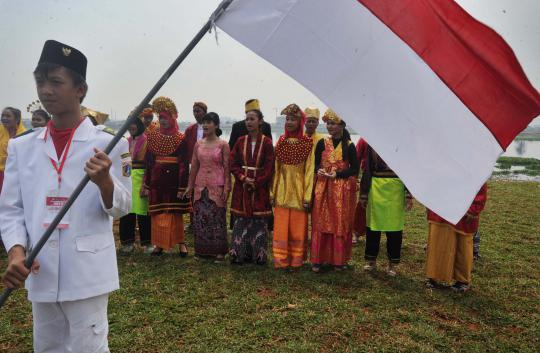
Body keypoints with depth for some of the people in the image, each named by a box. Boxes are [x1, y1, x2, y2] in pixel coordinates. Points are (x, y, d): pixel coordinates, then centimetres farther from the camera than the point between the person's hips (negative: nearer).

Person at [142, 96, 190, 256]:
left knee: (176, 213, 5)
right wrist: (146, 185, 3)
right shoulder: (153, 137, 6)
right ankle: (159, 244, 17)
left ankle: (180, 243, 17)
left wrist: (182, 187, -11)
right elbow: (148, 162, 5)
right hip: (157, 181, 3)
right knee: (158, 213, 6)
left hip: (174, 181, -3)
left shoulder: (181, 139, -4)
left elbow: (184, 165, -6)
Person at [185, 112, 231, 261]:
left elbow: (227, 167, -5)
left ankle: (219, 250, 12)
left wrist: (227, 188, -10)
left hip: (217, 186, -4)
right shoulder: (198, 144, 8)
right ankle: (203, 249, 19)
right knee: (200, 218, 6)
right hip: (200, 185, 4)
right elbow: (194, 166, 11)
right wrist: (190, 185, 10)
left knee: (217, 217, 1)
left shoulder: (223, 144, -4)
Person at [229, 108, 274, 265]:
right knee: (241, 221, 4)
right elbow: (233, 164, 4)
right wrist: (243, 178, -11)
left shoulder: (266, 142, -3)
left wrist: (256, 182, -14)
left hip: (260, 186, -2)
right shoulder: (240, 141, 6)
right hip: (242, 186, 3)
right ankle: (240, 254, 13)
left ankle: (259, 255, 12)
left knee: (259, 221, 2)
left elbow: (269, 167, -6)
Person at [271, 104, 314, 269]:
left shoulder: (307, 143, -4)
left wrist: (307, 196, -9)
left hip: (298, 190, -2)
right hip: (282, 190, 3)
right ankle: (281, 260, 15)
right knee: (281, 228, 5)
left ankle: (296, 260, 19)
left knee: (298, 229, 5)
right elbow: (275, 169, 6)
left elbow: (309, 171, -5)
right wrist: (273, 192, 2)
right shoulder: (281, 141, 5)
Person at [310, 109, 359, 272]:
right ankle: (318, 259, 10)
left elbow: (355, 169, -2)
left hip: (343, 190, -1)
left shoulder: (349, 146, -1)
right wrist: (319, 170, -15)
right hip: (323, 188, 2)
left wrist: (337, 174, -15)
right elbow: (315, 163, 8)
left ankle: (339, 260, 16)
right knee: (321, 223, 2)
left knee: (341, 224, 4)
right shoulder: (322, 143, 5)